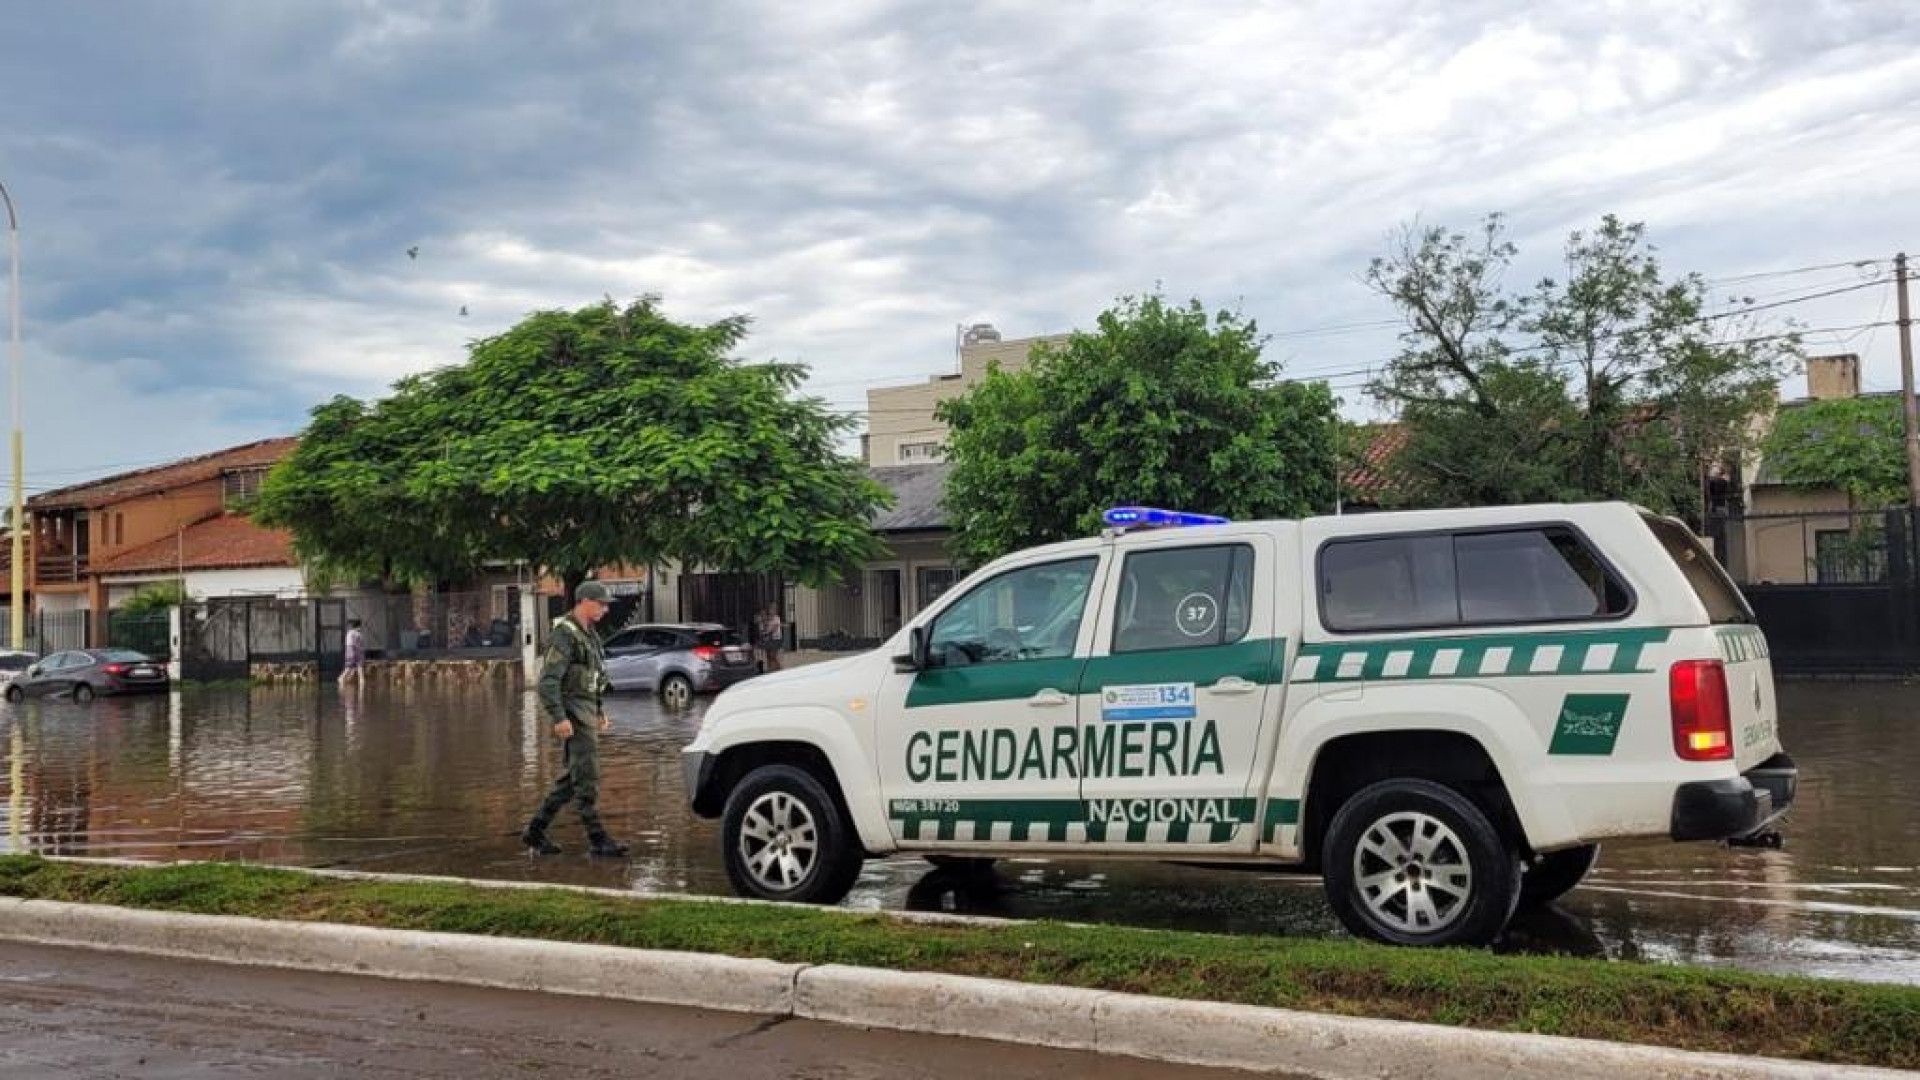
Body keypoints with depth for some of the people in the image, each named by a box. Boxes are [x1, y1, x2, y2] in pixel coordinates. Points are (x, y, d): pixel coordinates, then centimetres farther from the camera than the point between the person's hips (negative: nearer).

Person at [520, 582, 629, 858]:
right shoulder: (564, 635, -15)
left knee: (574, 778, 11)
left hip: (587, 711, 10)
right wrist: (559, 719, -26)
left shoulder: (587, 634, 16)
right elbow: (548, 680, -20)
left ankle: (535, 831, 17)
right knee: (588, 776, -9)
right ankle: (597, 839, -6)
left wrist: (600, 712, 22)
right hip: (573, 713, -10)